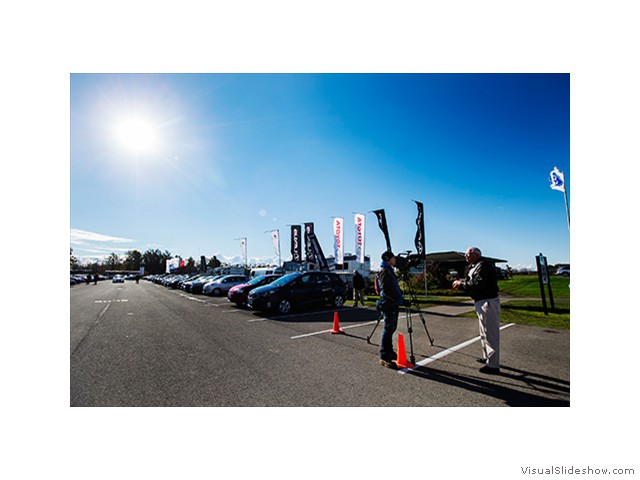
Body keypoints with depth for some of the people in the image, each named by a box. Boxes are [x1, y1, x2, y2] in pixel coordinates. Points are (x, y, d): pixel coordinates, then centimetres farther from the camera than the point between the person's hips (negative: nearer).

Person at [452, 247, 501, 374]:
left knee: (490, 334, -5)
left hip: (488, 302, -11)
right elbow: (473, 283, 15)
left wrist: (461, 284, -16)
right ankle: (487, 357, 34)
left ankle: (493, 365, 2)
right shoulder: (475, 267, 16)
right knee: (485, 334, 21)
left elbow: (478, 285, -26)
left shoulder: (483, 266, -17)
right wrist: (461, 284, -1)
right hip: (482, 302, 11)